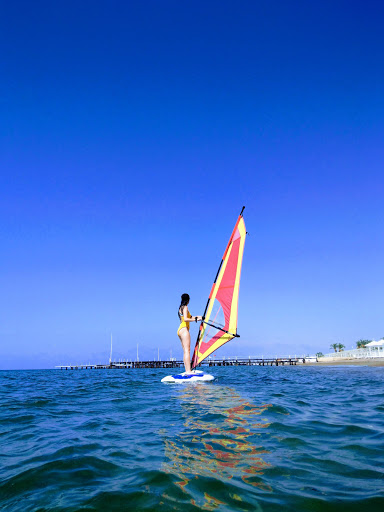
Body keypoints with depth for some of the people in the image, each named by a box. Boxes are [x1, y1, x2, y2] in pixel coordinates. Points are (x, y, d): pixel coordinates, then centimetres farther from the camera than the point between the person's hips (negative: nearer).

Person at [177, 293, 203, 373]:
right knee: (187, 351, -14)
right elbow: (185, 319, -20)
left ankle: (187, 370, 4)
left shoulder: (180, 308, 21)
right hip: (184, 329, -10)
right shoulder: (185, 307, -6)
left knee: (185, 351, 6)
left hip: (180, 330, 10)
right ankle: (188, 371, -20)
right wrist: (196, 319, -16)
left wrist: (196, 317, 33)